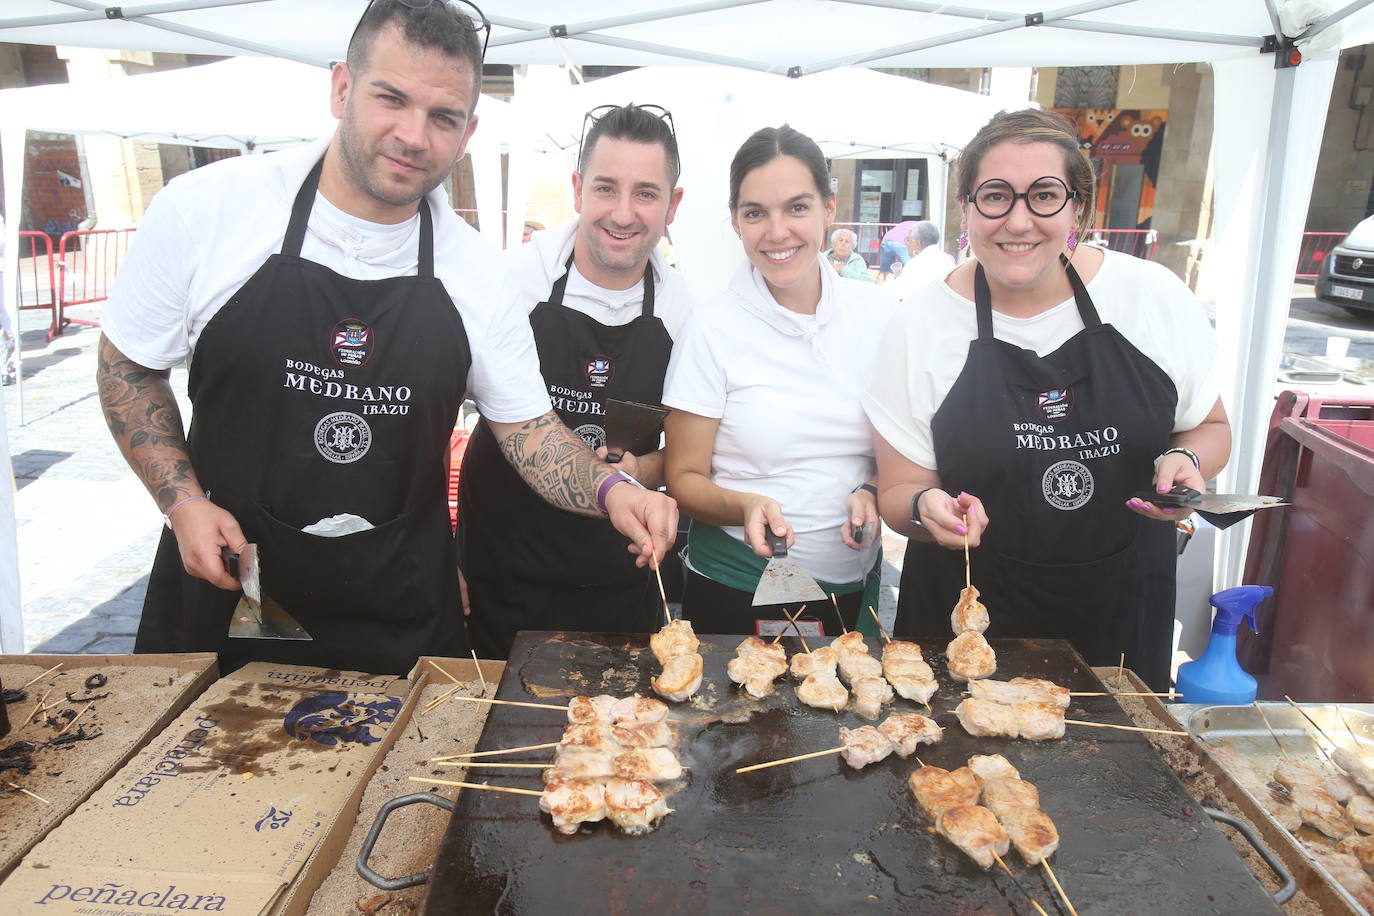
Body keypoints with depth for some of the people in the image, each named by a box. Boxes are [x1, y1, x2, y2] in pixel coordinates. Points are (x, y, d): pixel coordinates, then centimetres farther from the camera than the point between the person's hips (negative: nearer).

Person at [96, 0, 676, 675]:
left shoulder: (475, 272, -7)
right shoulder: (205, 209, -11)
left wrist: (610, 491, -20)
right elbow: (128, 366, 2)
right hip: (226, 580, 0)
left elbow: (527, 429, -1)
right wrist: (183, 502, -10)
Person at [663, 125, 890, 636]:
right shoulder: (713, 329, -11)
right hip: (738, 593, -3)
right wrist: (745, 507, -25)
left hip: (855, 586, 4)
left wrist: (873, 493, -8)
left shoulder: (874, 312, -1)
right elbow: (684, 479, -7)